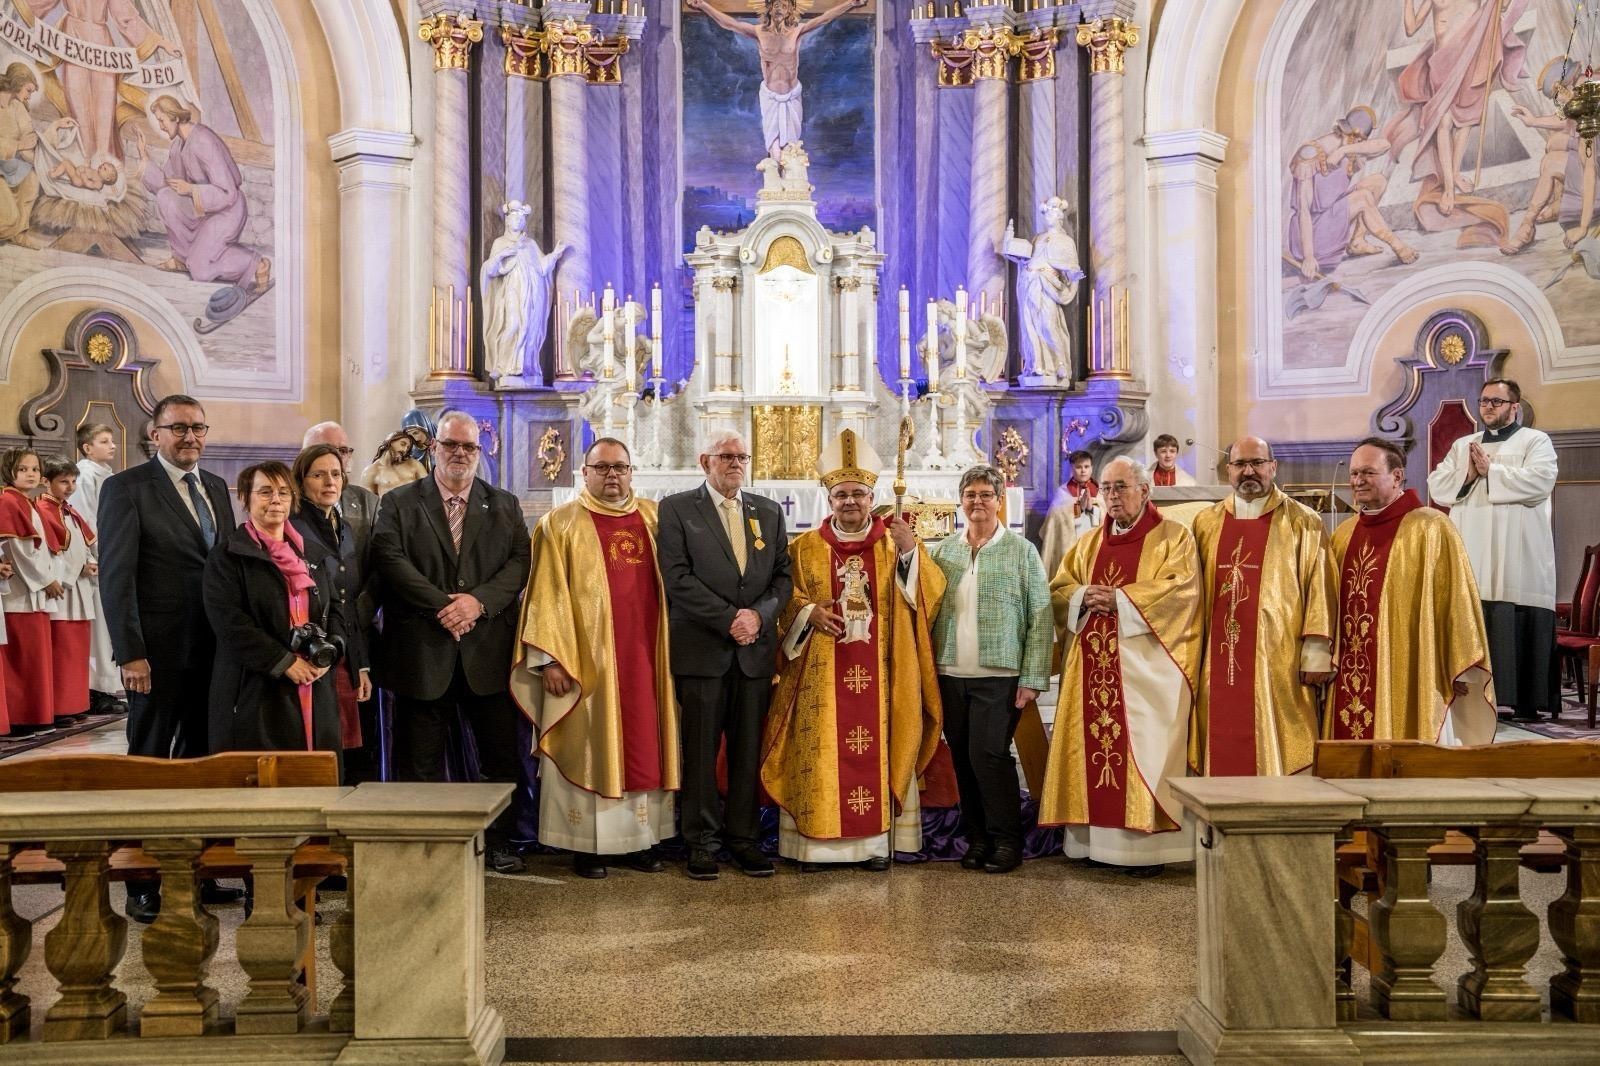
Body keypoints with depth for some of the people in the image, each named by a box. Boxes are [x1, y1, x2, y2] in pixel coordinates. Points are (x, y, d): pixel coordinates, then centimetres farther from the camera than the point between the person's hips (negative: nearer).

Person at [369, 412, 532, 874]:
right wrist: (442, 605, -17)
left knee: (501, 755, 6)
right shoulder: (399, 503, 6)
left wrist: (478, 601, -14)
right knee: (421, 759, 5)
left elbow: (519, 561, 1)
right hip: (422, 650, -1)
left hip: (488, 649, 2)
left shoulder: (504, 506, 12)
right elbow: (390, 559, -8)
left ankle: (499, 843, 19)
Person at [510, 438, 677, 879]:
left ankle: (641, 839, 16)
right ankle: (586, 845, 11)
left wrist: (673, 647, 5)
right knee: (587, 747, 2)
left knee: (643, 744, 6)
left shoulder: (655, 518, 10)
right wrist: (550, 659, -10)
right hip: (586, 658, -3)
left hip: (645, 655, 3)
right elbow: (547, 595, -3)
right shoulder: (560, 524, 1)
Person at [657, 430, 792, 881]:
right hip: (701, 648, -3)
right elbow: (677, 576, -8)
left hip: (756, 648, 3)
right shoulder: (676, 508, 2)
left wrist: (759, 614, -8)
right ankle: (701, 841, 11)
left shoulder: (769, 512, 15)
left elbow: (783, 575, 10)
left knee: (748, 750, 7)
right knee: (701, 749, 1)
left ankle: (744, 837, 16)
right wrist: (729, 619, -13)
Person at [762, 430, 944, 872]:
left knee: (876, 752, 3)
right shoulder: (805, 547, 8)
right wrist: (808, 612, -13)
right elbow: (784, 600, 7)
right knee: (821, 753, 0)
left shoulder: (896, 544, 7)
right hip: (822, 674, 0)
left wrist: (910, 551, -20)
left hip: (878, 674, 0)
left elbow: (930, 593, -5)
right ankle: (814, 841, 8)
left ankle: (876, 840, 12)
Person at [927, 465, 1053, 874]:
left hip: (1000, 675, -4)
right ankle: (977, 839, 21)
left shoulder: (1021, 551, 1)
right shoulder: (942, 551, 10)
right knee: (963, 759, 8)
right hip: (951, 674, 4)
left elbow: (1040, 618, -3)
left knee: (988, 753, -10)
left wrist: (1033, 677, -8)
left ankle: (1007, 841, 6)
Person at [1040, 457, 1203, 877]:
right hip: (1092, 665, 5)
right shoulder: (1089, 543, 18)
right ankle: (1097, 839, 11)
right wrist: (1086, 597, -9)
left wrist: (1118, 598, -15)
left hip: (1144, 667, -5)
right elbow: (1058, 589, 13)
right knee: (1093, 747, 4)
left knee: (1143, 749, -6)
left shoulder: (1173, 537, 2)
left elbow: (1180, 588, -12)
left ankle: (1148, 845, 0)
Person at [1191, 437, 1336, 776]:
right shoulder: (1206, 523, 12)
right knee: (1222, 757, 5)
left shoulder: (1303, 523, 2)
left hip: (1279, 664, -3)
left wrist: (1316, 655, -9)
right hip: (1219, 665, 3)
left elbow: (1318, 589, -3)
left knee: (1275, 755, -1)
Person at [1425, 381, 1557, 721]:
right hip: (1469, 553, 4)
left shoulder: (1536, 441, 7)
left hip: (1515, 555, -4)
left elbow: (1539, 480, -11)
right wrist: (1466, 474, -7)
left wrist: (1490, 470, -7)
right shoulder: (1462, 445, 21)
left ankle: (1525, 701, -3)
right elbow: (1437, 486, 10)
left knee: (1516, 626, -7)